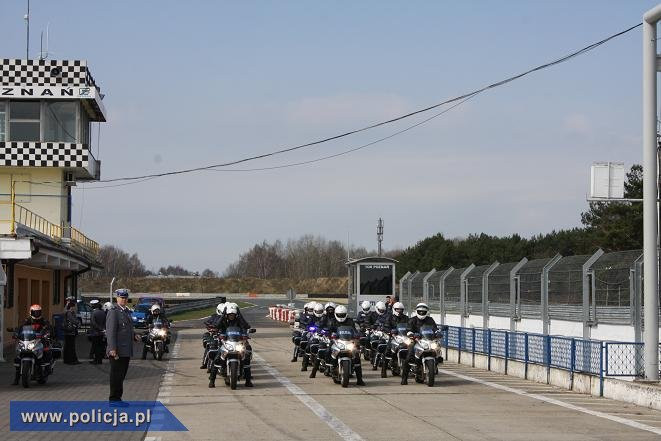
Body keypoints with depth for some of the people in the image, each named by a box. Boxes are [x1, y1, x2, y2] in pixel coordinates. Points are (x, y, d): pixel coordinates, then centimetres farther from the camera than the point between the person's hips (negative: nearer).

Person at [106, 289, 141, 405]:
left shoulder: (127, 311, 17)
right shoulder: (113, 312, -11)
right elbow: (110, 331, -17)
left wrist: (134, 336, 10)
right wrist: (112, 349, -23)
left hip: (126, 351, 9)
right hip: (117, 351, -9)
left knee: (121, 375, 13)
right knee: (116, 375, -6)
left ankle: (117, 398, 19)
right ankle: (114, 399, -2)